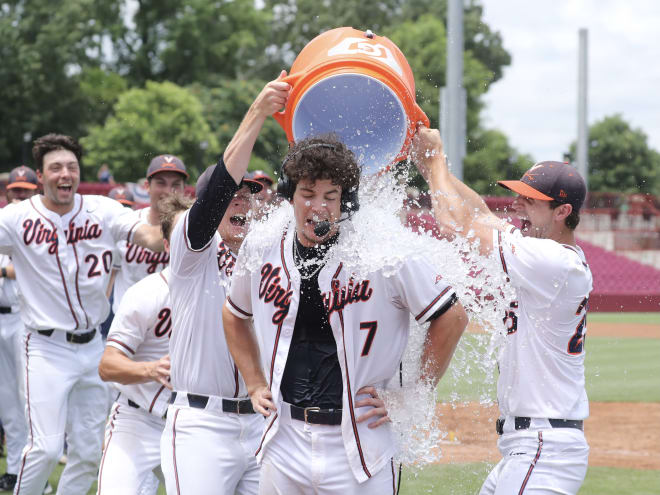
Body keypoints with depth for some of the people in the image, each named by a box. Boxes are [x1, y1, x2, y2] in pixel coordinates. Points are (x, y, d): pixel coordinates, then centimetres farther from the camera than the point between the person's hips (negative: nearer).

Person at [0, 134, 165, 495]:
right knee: (46, 447, -15)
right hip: (47, 347, -4)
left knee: (88, 452, 9)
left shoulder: (102, 211, 0)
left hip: (91, 346, 4)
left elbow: (150, 237, -12)